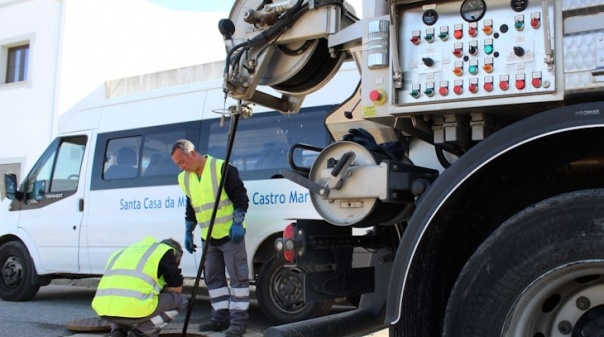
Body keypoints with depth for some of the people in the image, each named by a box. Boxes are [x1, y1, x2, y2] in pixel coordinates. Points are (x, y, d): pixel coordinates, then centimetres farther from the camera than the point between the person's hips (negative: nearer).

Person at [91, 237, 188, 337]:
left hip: (104, 309, 7)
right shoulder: (164, 252, 10)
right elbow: (177, 289, 13)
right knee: (181, 300, 14)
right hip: (134, 309, -7)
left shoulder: (122, 252, 30)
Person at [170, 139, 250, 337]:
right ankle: (221, 316, 20)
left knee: (238, 277, -3)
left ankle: (238, 320, 1)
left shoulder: (222, 168, -12)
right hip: (208, 238, 7)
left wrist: (237, 222, -18)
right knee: (213, 278, 11)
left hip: (230, 234, -7)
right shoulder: (185, 178, 9)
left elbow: (240, 196, -12)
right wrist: (188, 232, 16)